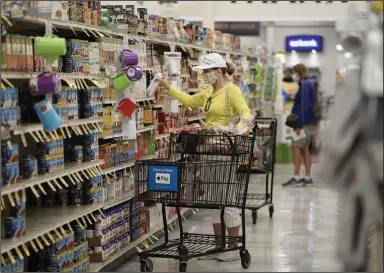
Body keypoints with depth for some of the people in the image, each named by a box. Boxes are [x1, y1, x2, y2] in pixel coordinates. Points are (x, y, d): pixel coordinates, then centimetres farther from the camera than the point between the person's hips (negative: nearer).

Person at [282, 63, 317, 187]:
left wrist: (299, 124, -20)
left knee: (296, 147, -11)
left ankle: (296, 176, -14)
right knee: (304, 148, 10)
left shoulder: (305, 85, -12)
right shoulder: (309, 83, 17)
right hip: (309, 122, 10)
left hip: (304, 122, -10)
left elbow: (304, 106, -19)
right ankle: (307, 177, 11)